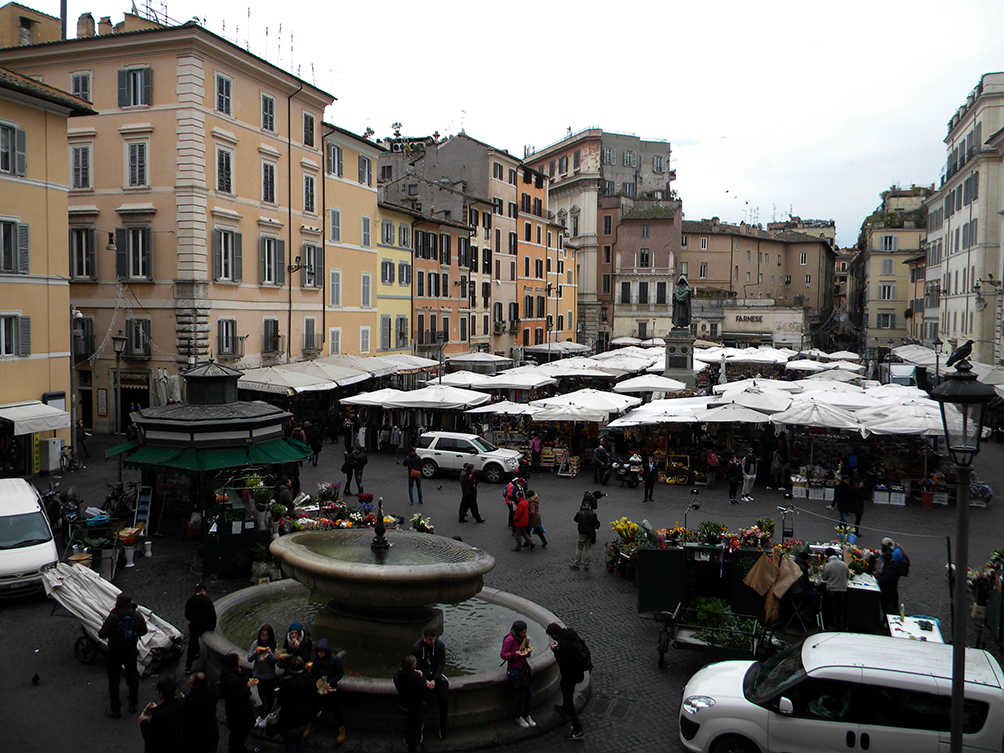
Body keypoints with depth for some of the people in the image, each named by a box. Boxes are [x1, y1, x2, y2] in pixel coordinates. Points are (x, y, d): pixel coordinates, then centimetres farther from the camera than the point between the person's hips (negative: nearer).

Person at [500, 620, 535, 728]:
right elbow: (503, 654, -17)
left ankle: (527, 715, 28)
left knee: (527, 693, 11)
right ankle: (518, 717, 23)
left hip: (524, 668, 6)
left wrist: (528, 651, -9)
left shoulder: (523, 638, -1)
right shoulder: (509, 639, -21)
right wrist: (515, 653, -29)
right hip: (514, 670, -6)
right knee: (516, 695, 5)